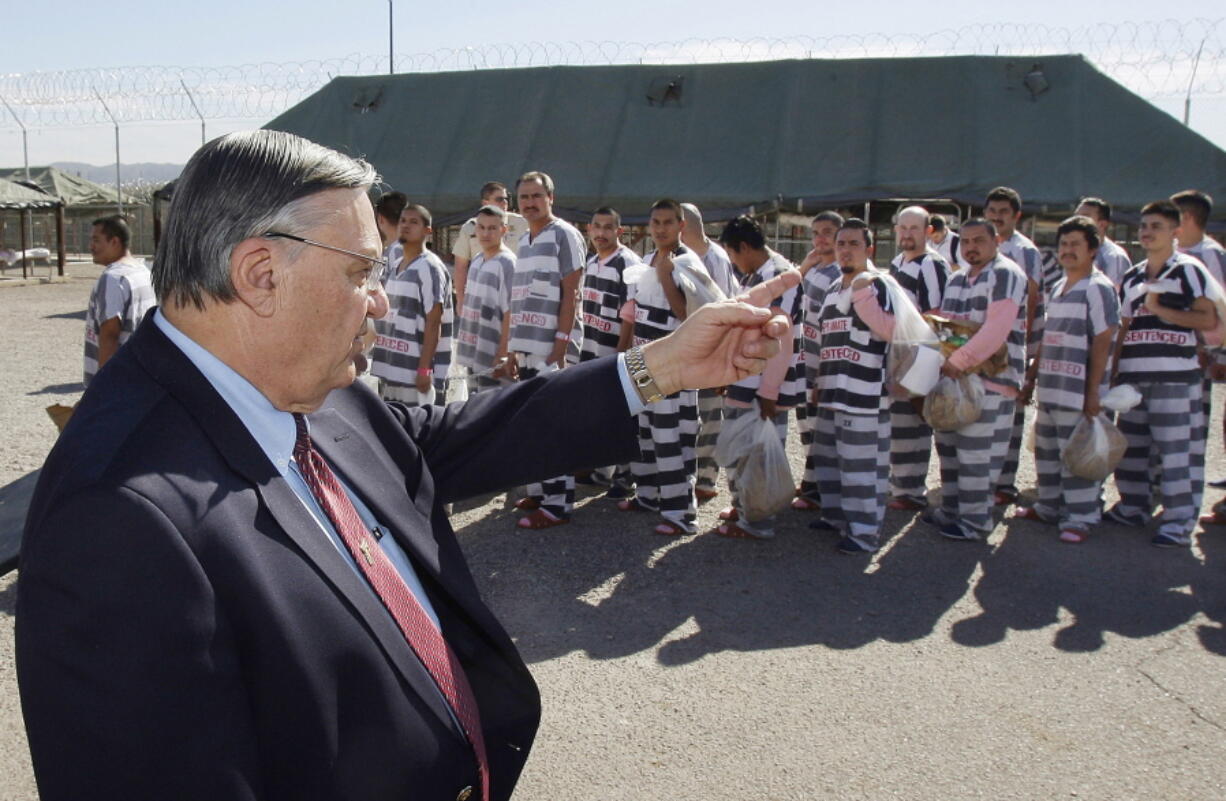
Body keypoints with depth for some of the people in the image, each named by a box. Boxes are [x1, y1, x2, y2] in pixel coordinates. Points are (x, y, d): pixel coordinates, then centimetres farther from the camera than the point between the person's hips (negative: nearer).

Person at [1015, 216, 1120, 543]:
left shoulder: (1099, 288, -8)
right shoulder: (1059, 288, 16)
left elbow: (1103, 343, -14)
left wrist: (1093, 392, -17)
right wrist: (1032, 374, 19)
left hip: (1078, 391, -8)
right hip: (1049, 389, 8)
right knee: (1046, 450, 15)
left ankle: (1079, 518, 6)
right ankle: (1049, 507, 29)